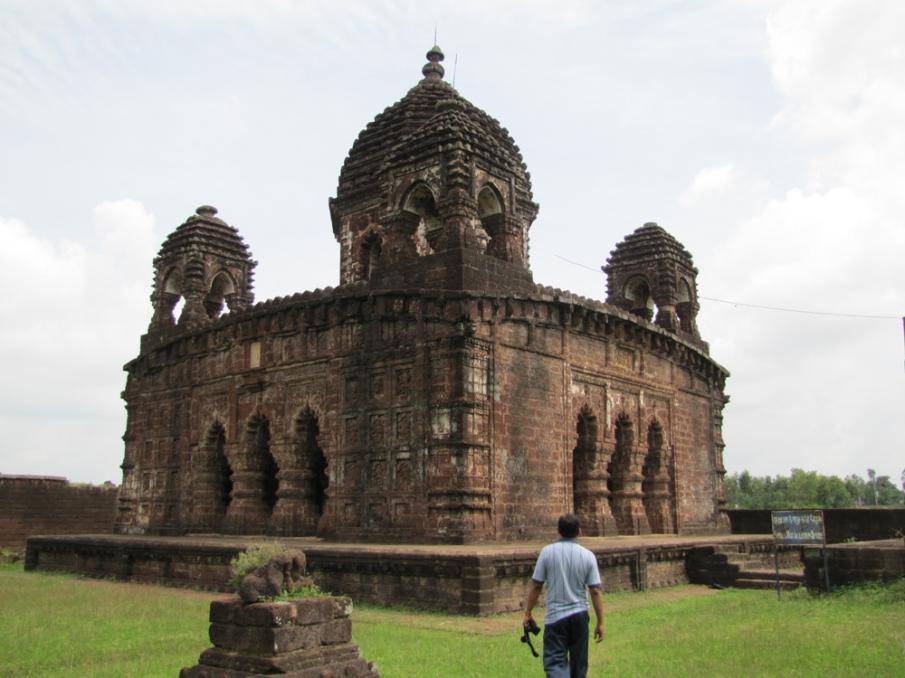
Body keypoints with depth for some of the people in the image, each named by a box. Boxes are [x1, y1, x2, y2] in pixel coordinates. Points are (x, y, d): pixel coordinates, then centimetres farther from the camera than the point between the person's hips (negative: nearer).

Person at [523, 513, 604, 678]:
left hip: (555, 616, -2)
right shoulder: (588, 556, -4)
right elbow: (595, 591, -5)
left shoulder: (547, 552, -8)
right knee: (579, 663, 17)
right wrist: (600, 623, 3)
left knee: (555, 662, -2)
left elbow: (535, 586, -5)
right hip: (580, 615, 3)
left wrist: (527, 613, 6)